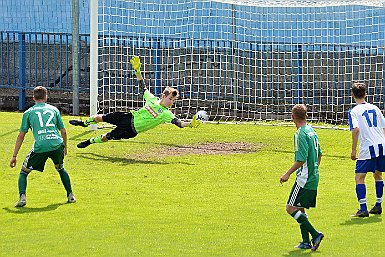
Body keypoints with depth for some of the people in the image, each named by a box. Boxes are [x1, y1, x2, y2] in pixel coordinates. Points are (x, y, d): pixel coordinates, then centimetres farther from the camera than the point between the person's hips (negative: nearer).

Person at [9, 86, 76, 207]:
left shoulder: (28, 112, 13)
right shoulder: (54, 109, 18)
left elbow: (21, 136, 13)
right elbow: (63, 131, 19)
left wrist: (14, 156, 17)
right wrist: (65, 147, 36)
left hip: (40, 146, -2)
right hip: (57, 144, 2)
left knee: (24, 171, 12)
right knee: (61, 169, 30)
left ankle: (22, 197, -9)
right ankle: (70, 195, 27)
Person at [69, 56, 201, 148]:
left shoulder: (166, 114, -15)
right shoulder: (152, 99, -3)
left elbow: (178, 122, -28)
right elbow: (142, 87, 8)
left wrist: (190, 124, -47)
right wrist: (137, 70, -1)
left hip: (131, 130, -3)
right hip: (129, 117, 3)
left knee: (106, 137, -4)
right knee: (100, 117, 8)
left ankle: (90, 141, 27)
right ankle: (84, 123, 40)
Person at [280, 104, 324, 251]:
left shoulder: (301, 134, -17)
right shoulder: (312, 131, 11)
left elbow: (301, 159, -22)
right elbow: (319, 154, 20)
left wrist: (288, 173, -15)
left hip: (304, 178, -9)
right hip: (313, 178, 9)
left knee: (291, 208, -8)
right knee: (300, 209, 15)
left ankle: (315, 234, -14)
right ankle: (306, 242, 13)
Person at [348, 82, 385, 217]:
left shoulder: (354, 111, -2)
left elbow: (356, 129, -17)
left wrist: (353, 150, -13)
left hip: (368, 149, -6)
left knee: (359, 178, -1)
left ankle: (363, 209, -10)